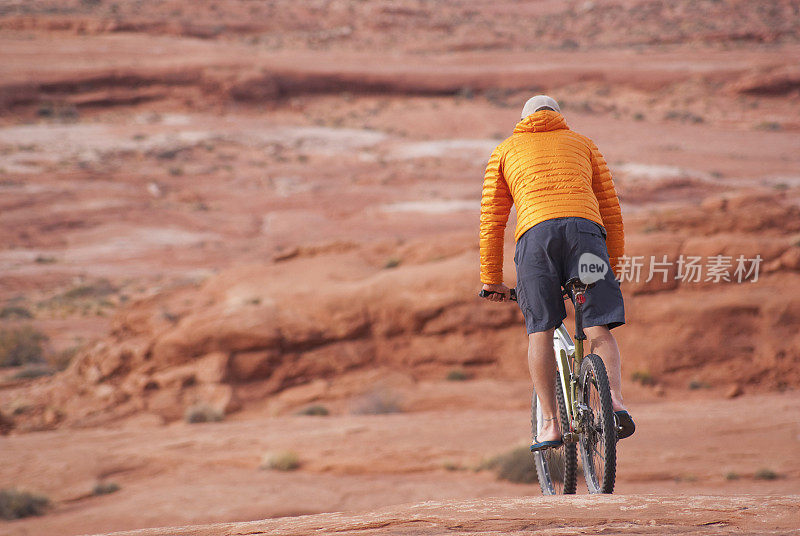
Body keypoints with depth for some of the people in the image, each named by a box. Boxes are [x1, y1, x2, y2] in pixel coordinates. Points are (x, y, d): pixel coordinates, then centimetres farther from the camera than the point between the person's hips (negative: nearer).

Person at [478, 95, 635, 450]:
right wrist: (614, 266, 28)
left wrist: (491, 279, 25)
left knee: (540, 330, 2)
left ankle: (550, 424, -6)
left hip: (535, 234, -1)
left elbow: (491, 220, 23)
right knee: (598, 328, -2)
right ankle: (614, 400, -25)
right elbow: (611, 208, 25)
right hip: (586, 228, 1)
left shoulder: (505, 151, 28)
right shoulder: (582, 144, 30)